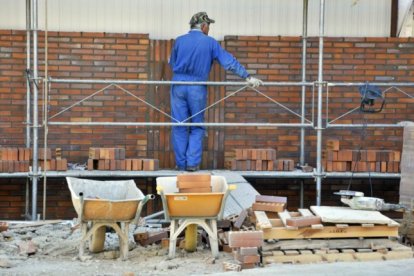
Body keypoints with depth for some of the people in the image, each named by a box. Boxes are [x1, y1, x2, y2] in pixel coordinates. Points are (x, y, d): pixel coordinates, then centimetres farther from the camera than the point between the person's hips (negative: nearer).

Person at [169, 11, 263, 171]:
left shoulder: (179, 41, 4)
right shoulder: (210, 42, -1)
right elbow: (229, 62, -4)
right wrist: (248, 77, -3)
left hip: (178, 85, 2)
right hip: (197, 88, -2)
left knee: (179, 126, 7)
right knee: (197, 126, 10)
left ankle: (180, 163, 9)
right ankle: (193, 163, 2)